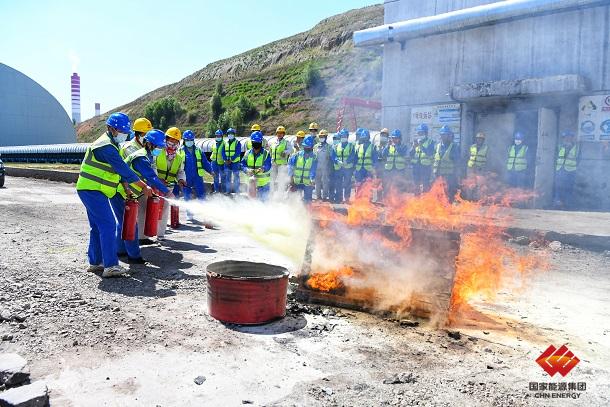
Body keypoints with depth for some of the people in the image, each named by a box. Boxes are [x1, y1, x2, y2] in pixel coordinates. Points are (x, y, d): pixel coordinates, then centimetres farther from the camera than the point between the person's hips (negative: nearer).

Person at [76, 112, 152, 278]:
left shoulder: (110, 144, 16)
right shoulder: (106, 146, -18)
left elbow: (120, 169, 16)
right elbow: (123, 169, -21)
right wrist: (144, 186, -17)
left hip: (90, 190, 11)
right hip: (92, 190, -11)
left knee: (97, 226, 15)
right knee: (108, 224, -13)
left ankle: (95, 262, 23)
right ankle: (110, 266, -14)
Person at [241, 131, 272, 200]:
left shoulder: (266, 154, -3)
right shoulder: (248, 153, 6)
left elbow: (268, 166, -15)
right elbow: (243, 164, 0)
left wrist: (263, 169, -37)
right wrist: (247, 170, -21)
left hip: (263, 182, -3)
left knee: (263, 199, -1)